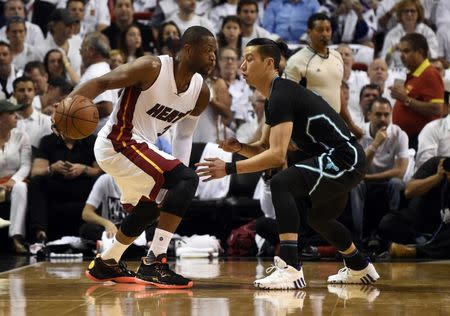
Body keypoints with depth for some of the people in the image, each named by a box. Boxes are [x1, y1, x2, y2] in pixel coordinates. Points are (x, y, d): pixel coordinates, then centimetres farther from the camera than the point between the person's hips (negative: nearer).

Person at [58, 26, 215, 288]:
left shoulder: (201, 92, 3)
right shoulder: (153, 68, -20)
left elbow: (184, 135, 15)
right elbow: (102, 82, -20)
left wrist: (178, 181, 8)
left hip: (139, 147, 10)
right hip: (119, 142, -10)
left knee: (148, 210, 27)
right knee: (188, 179, -22)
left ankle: (105, 264, 45)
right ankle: (154, 262, -24)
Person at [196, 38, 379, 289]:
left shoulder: (281, 96, -18)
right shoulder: (277, 96, 14)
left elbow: (277, 155, -27)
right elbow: (264, 147, 20)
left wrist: (229, 168, -24)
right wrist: (239, 147, -1)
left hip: (344, 159, -11)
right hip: (346, 162, 11)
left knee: (282, 184, -26)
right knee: (317, 216, 32)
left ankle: (290, 269, -30)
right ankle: (360, 268, 54)